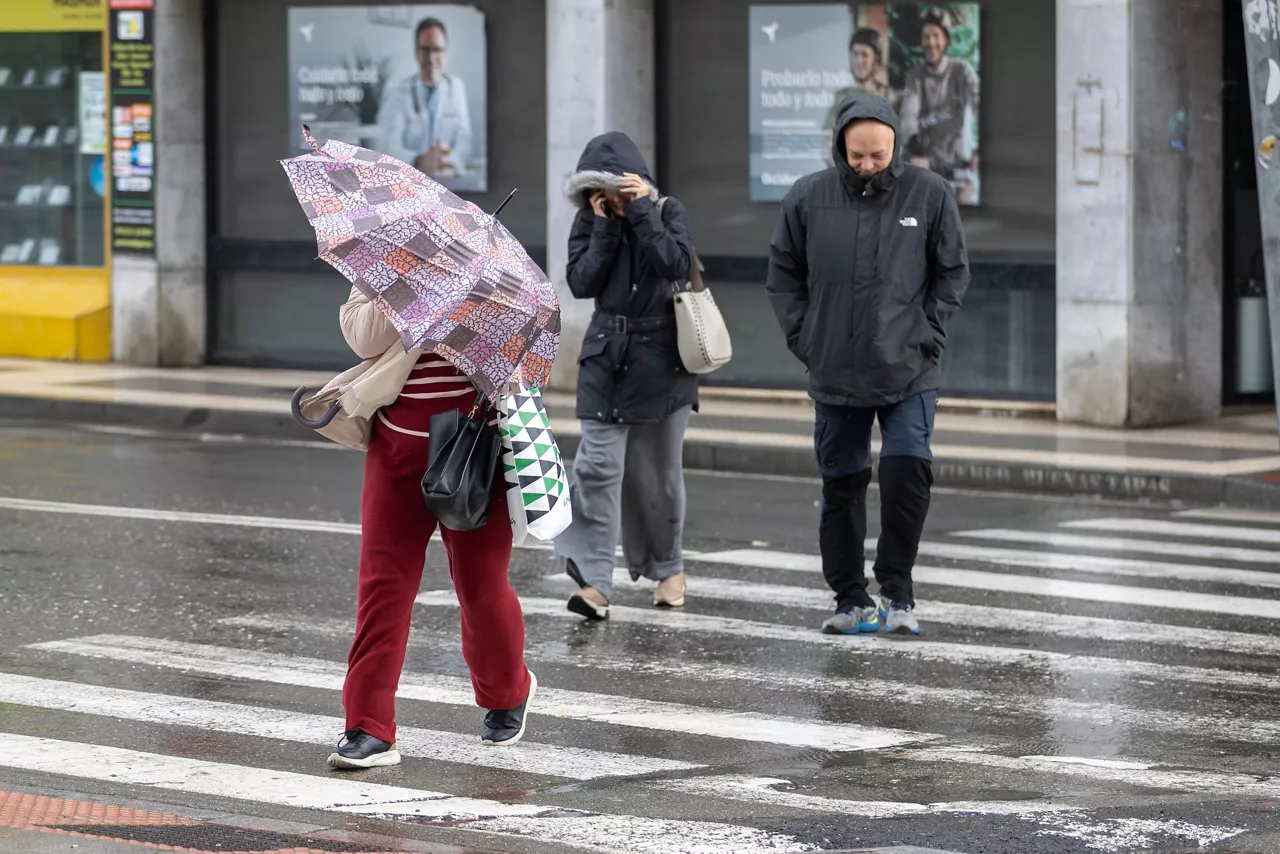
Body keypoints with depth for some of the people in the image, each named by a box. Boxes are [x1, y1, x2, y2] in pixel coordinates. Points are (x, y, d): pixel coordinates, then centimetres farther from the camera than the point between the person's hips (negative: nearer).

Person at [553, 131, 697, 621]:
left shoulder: (667, 212, -3)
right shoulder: (590, 220, 3)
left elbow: (677, 265, -20)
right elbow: (581, 283, -8)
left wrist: (642, 211, -20)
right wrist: (605, 227, -14)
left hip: (661, 356, -1)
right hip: (607, 356, 1)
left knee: (659, 472, 9)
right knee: (598, 465, -12)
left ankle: (668, 567, 30)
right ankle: (594, 581, -19)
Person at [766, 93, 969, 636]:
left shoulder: (929, 195, -2)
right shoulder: (808, 199, 0)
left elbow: (953, 272, 7)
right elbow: (784, 277, 9)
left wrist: (926, 334, -3)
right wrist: (806, 341, 1)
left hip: (909, 374, -2)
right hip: (835, 376, 2)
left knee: (908, 471, -15)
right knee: (841, 486, 7)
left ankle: (897, 592, -1)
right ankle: (851, 600, 18)